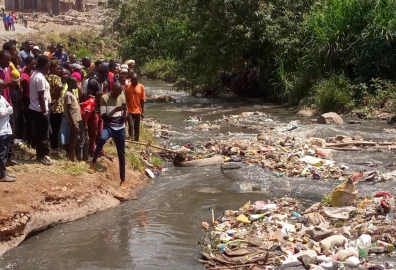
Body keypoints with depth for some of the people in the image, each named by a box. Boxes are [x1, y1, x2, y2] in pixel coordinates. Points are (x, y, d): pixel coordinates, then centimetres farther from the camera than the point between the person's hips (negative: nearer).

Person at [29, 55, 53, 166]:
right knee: (43, 134, 0)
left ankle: (40, 153, 25)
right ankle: (42, 155, 8)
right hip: (40, 110, -10)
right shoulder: (41, 78, -21)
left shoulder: (34, 75, 10)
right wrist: (44, 111, -17)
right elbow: (41, 97, -21)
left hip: (34, 108, 10)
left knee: (38, 133, 16)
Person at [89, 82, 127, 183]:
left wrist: (124, 111, -17)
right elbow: (103, 116, -13)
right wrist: (115, 110, -24)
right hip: (108, 126, -3)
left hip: (120, 128, 3)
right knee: (102, 139, -36)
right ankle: (94, 161, -14)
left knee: (121, 153, 6)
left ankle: (122, 178, 18)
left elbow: (123, 118, 5)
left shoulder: (122, 98, 3)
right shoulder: (104, 98, -7)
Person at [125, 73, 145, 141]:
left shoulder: (141, 87, -2)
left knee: (137, 128, 8)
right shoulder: (127, 86, -3)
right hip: (129, 111, -1)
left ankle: (136, 141, 19)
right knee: (131, 126, -12)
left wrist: (142, 111, 0)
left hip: (138, 111, 1)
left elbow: (142, 100, 1)